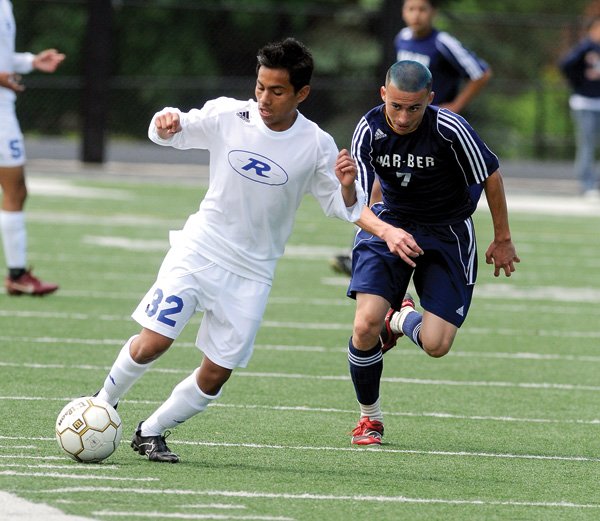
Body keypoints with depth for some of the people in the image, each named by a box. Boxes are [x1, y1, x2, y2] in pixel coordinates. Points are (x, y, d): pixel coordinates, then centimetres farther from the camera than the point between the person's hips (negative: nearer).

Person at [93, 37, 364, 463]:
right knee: (154, 341, -14)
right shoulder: (228, 116, -9)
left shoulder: (317, 146, -10)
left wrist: (347, 186, -24)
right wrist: (165, 121, -19)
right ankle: (104, 403, 13)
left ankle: (151, 432, 22)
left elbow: (341, 208, 0)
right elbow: (172, 132, 5)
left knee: (216, 375, 0)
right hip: (199, 250, -1)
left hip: (252, 273, 1)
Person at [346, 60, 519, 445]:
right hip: (390, 224, 1)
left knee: (435, 345, -13)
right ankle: (370, 418, 8)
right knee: (366, 326, -19)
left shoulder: (450, 129, -24)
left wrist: (503, 240, 1)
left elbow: (491, 177, -8)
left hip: (448, 234, -1)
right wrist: (385, 232, -41)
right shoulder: (369, 131, -17)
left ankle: (401, 319, 26)